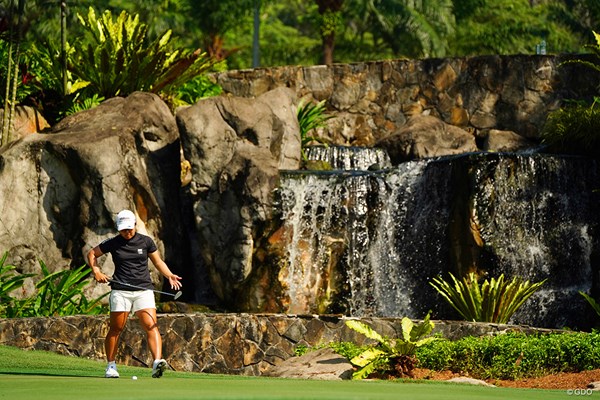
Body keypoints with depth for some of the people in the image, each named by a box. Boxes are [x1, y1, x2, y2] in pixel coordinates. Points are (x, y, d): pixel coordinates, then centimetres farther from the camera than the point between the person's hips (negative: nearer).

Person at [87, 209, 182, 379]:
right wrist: (96, 271, 1)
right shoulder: (112, 243, 6)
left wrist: (170, 275, -1)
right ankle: (111, 366, 14)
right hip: (120, 290, 0)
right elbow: (92, 253, 18)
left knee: (151, 325, -17)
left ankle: (157, 362, -29)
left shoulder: (146, 241, 8)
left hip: (143, 289, 0)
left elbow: (158, 262, 16)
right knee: (115, 329, 0)